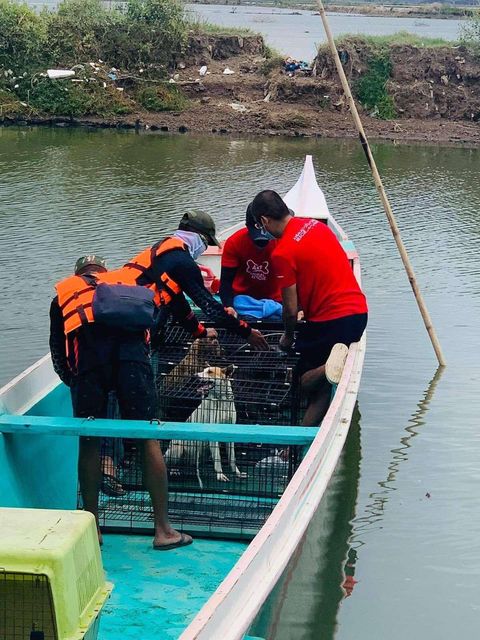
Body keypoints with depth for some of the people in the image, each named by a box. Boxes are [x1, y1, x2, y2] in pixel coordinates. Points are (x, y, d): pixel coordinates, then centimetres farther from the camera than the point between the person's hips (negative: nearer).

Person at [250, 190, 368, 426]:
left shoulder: (282, 252, -15)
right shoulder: (315, 224, 8)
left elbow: (290, 309, -10)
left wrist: (288, 338, 10)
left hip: (331, 321, -8)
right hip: (359, 310, 8)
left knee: (305, 382, 9)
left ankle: (329, 365, -20)